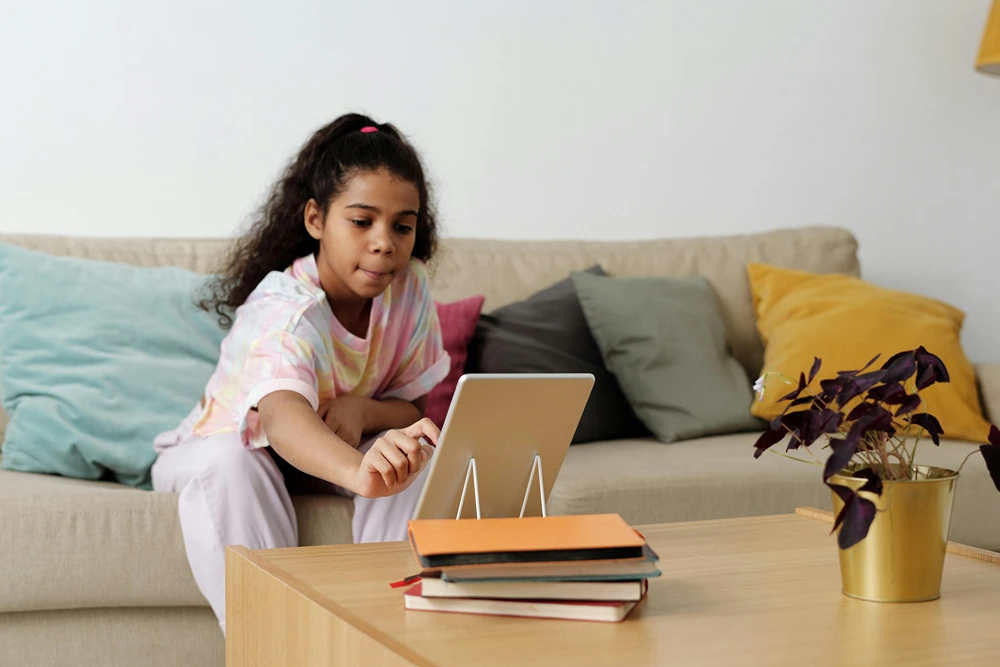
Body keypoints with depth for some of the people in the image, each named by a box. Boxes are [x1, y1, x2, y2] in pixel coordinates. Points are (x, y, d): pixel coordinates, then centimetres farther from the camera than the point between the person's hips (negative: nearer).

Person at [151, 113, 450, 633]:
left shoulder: (409, 286, -15)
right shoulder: (285, 309, -34)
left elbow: (415, 409, -6)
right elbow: (282, 416, -55)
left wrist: (363, 409, -31)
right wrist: (361, 472, -78)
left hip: (320, 454, 4)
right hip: (220, 446, -4)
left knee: (420, 451, -25)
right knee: (229, 463, -38)